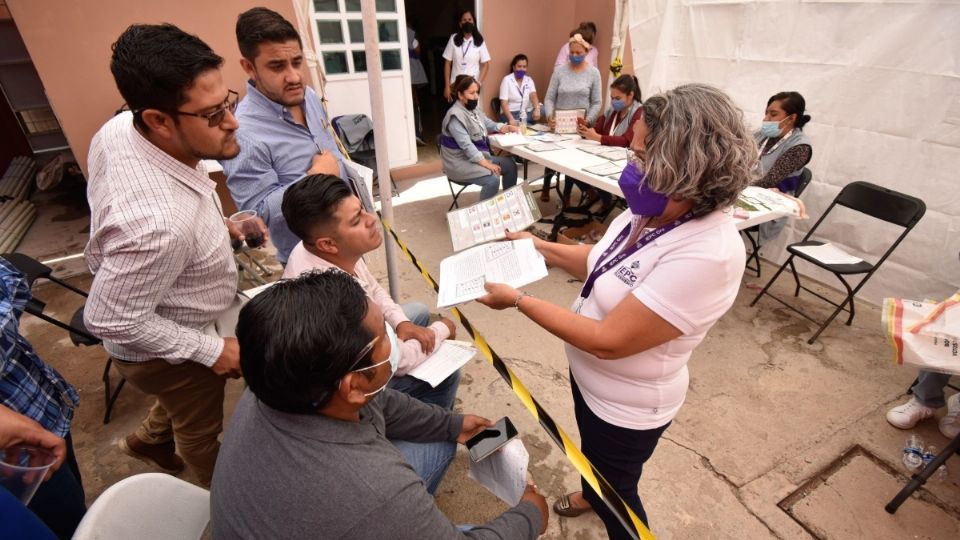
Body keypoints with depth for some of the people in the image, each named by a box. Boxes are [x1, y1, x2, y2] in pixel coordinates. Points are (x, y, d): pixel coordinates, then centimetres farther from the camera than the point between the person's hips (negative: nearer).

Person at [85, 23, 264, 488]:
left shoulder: (120, 128, -18)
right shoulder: (159, 223, -44)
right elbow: (110, 320, -30)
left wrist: (217, 227, -3)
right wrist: (209, 350, -19)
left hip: (170, 315, 7)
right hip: (165, 352, -7)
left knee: (185, 405, 36)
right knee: (200, 431, 24)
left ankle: (148, 439, 66)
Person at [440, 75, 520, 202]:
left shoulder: (473, 109, 10)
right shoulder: (455, 116, -20)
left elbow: (489, 124, 15)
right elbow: (466, 145, -27)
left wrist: (506, 128, -6)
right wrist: (487, 164, -30)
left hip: (479, 156, 10)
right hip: (460, 162, -10)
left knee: (510, 165, 5)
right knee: (493, 179, -28)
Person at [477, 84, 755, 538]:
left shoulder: (707, 255, -36)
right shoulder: (653, 210, -11)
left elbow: (609, 341, -34)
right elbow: (602, 263, 6)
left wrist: (519, 301, -28)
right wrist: (538, 246, -2)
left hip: (626, 405, -8)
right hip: (590, 377, 8)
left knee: (616, 491, 22)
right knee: (591, 452, 36)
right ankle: (593, 494, 68)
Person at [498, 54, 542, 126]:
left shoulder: (529, 80, 11)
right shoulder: (507, 80, -2)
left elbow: (533, 96, -5)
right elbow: (504, 103, -11)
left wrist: (537, 109, -28)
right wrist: (511, 119, -29)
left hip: (527, 114, 5)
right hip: (511, 113, -5)